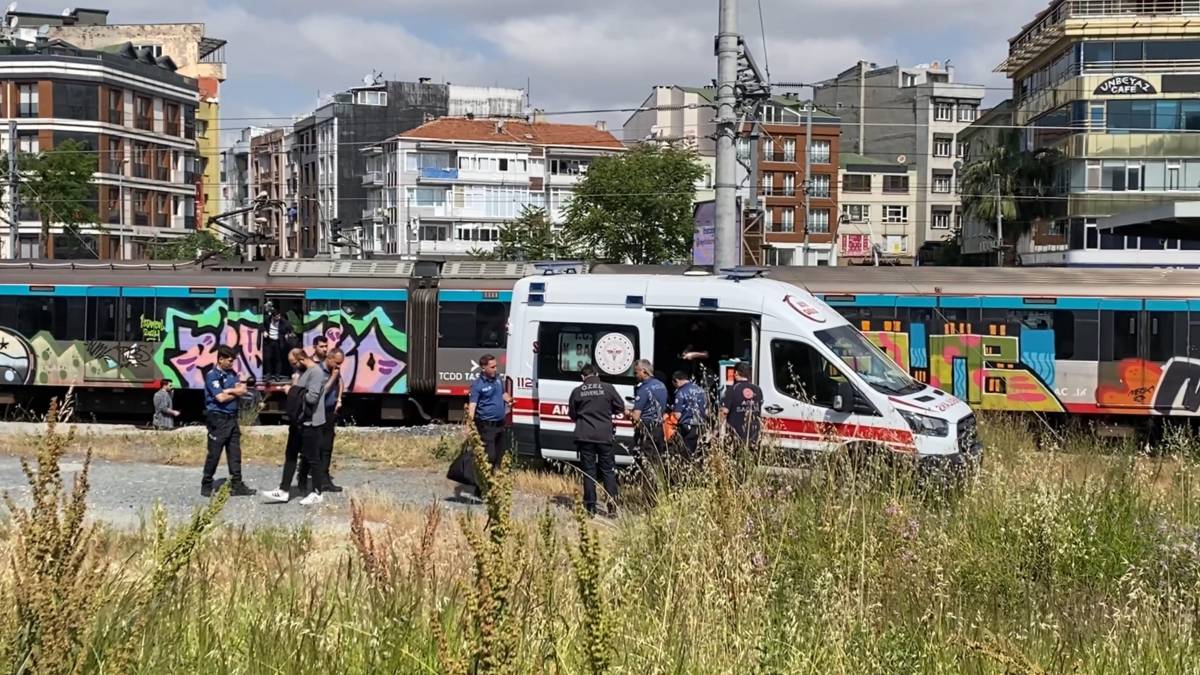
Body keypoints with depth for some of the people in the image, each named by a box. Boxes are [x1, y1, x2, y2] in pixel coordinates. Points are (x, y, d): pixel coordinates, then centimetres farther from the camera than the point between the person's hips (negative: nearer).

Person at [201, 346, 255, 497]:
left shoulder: (232, 374, 13)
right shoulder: (212, 376, -9)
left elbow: (243, 390, 2)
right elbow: (221, 398, -17)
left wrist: (228, 391, -12)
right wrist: (235, 392, -1)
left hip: (232, 418, 7)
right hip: (217, 418, -7)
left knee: (235, 453, 7)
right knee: (214, 454, -3)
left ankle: (237, 485, 10)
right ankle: (206, 486, 8)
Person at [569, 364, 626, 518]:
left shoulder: (577, 391, -1)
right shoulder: (608, 388, -4)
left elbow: (572, 414, 9)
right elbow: (621, 408, 2)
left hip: (584, 436, 1)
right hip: (604, 435, 0)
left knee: (588, 470, 7)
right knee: (608, 470, 9)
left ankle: (590, 507, 5)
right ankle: (612, 503, -3)